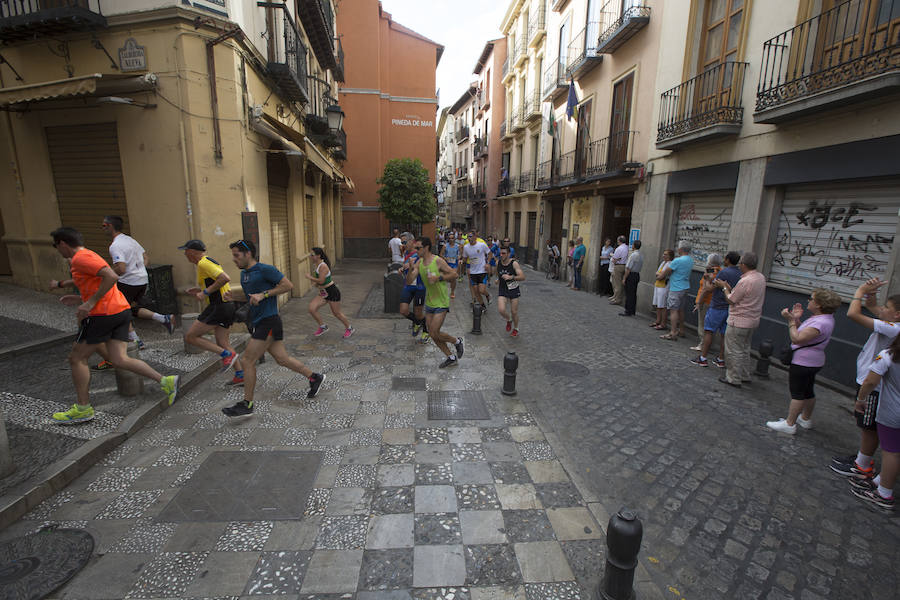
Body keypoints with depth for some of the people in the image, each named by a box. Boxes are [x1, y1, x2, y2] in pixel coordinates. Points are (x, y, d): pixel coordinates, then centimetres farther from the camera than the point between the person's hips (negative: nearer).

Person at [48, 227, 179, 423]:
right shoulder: (89, 255, 23)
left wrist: (90, 303, -21)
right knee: (119, 360, 4)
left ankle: (83, 409, 14)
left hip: (103, 314, -9)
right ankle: (165, 381, -5)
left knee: (77, 358, 7)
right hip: (122, 310, 9)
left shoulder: (80, 258, -9)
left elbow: (111, 277, -24)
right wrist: (81, 299, 24)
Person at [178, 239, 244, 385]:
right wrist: (201, 291, 19)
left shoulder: (203, 263, -12)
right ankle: (240, 375, 11)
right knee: (222, 343, 12)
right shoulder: (209, 261, 20)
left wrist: (206, 292, -18)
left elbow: (225, 278, -25)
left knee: (190, 337, 0)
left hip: (218, 306, -10)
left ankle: (227, 354, -6)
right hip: (227, 305, 10)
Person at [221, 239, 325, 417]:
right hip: (259, 323, 9)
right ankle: (314, 377, 23)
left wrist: (264, 294, -18)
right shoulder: (244, 274, 16)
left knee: (247, 360, -5)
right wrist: (231, 295, 12)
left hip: (268, 322, -9)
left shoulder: (265, 270, -11)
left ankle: (247, 404, 7)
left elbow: (288, 285, -14)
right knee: (282, 358, 10)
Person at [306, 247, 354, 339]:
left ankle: (349, 328, 26)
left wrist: (310, 277, -18)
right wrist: (315, 283, 4)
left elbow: (321, 281, -29)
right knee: (312, 309, -5)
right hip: (323, 293, 9)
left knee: (336, 313, 4)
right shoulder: (316, 265, 6)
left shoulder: (323, 266, -22)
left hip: (332, 292, -9)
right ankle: (323, 326, 14)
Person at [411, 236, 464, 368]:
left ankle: (457, 341, 18)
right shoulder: (419, 263, 2)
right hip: (429, 302, 7)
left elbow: (455, 274, -12)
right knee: (432, 334, 9)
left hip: (441, 303, -7)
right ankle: (451, 357, 25)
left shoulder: (438, 261, -16)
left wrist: (439, 278, -22)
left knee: (435, 334, -9)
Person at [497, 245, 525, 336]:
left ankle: (516, 329, 33)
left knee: (514, 312, 4)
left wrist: (511, 277, -37)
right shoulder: (498, 263, -4)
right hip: (502, 290, 3)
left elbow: (523, 277, -26)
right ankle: (509, 320, 19)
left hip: (514, 290, -2)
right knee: (501, 310, -16)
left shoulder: (514, 263, -17)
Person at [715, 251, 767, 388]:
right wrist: (729, 288, 15)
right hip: (753, 320, 9)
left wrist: (724, 287, -1)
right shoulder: (761, 277, 5)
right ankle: (745, 376, 32)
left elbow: (731, 300, -15)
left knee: (734, 351, 2)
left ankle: (734, 379, 9)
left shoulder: (745, 281, -24)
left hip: (739, 322, -9)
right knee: (744, 349, 21)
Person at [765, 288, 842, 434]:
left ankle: (789, 424, 5)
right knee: (808, 391, 21)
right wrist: (797, 319, 2)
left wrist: (791, 320, -23)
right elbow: (803, 333, 12)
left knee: (797, 392, -2)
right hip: (812, 361, 10)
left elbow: (797, 339, -29)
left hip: (803, 363, -10)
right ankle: (806, 419, 37)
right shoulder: (823, 318, 7)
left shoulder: (821, 322, -25)